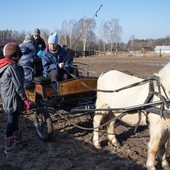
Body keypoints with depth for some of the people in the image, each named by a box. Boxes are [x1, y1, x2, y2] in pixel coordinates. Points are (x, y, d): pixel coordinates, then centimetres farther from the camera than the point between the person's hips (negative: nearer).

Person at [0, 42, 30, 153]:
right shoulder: (12, 67, -21)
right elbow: (18, 86, -22)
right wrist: (25, 99, -16)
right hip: (13, 100, -9)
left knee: (14, 119, 21)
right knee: (12, 121, 3)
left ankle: (18, 138, 37)